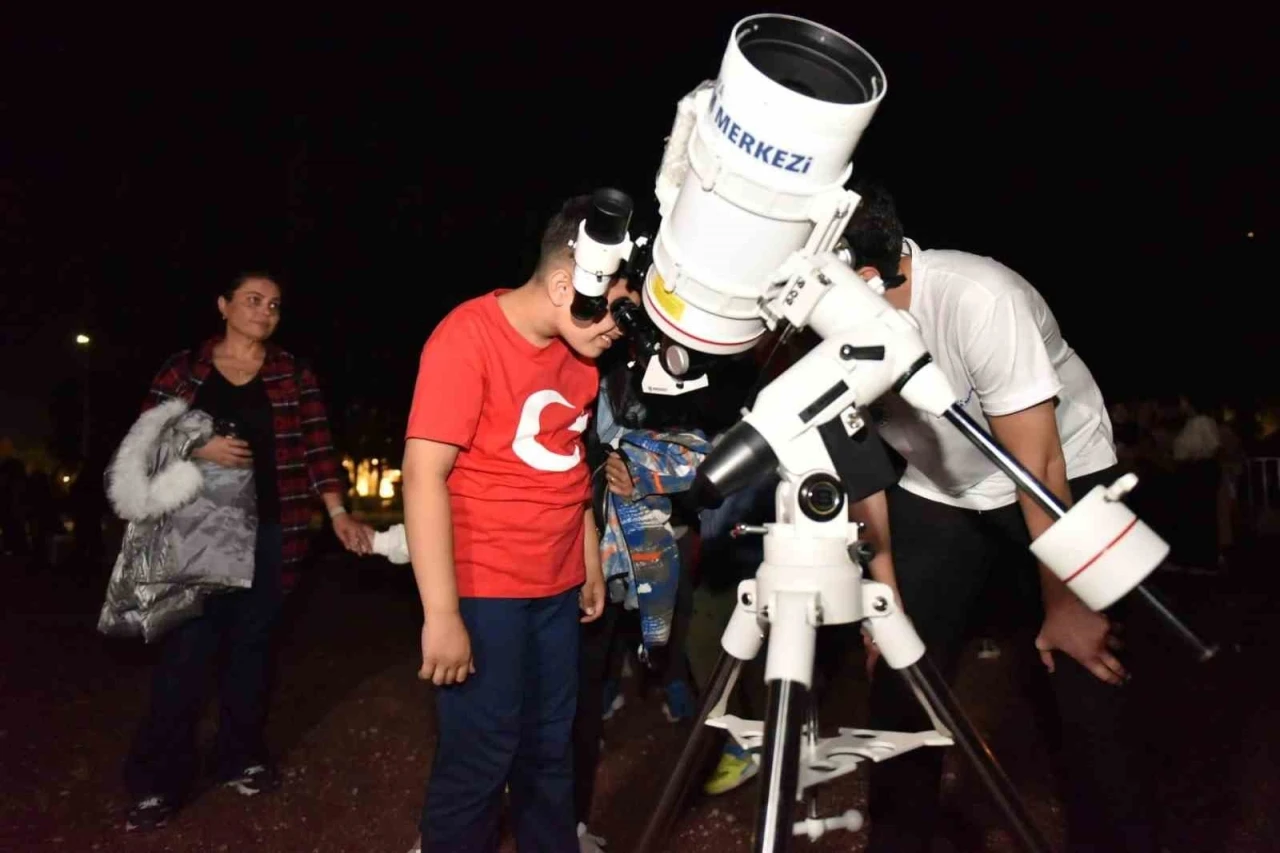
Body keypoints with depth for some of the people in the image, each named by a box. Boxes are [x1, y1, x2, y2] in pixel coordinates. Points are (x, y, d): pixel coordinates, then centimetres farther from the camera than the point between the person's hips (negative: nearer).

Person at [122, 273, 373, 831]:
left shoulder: (293, 375, 7)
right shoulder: (184, 369, 6)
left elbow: (317, 447, -1)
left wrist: (337, 514, -10)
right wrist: (198, 448, -14)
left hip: (268, 530, 1)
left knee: (251, 643, 10)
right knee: (187, 648, -2)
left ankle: (241, 757, 25)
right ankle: (158, 781, 10)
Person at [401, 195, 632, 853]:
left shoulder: (581, 350, 6)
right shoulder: (468, 336, -15)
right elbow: (424, 474, -19)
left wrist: (591, 564, 13)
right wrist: (442, 613, -23)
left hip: (556, 588, 6)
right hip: (484, 591, -6)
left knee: (551, 747, 14)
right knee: (479, 757, 2)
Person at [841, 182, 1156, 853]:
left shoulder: (978, 299, -33)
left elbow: (1038, 470, -25)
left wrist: (1065, 606, -17)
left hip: (1063, 478, -3)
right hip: (934, 495, 4)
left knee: (1084, 685, -9)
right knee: (899, 671, -2)